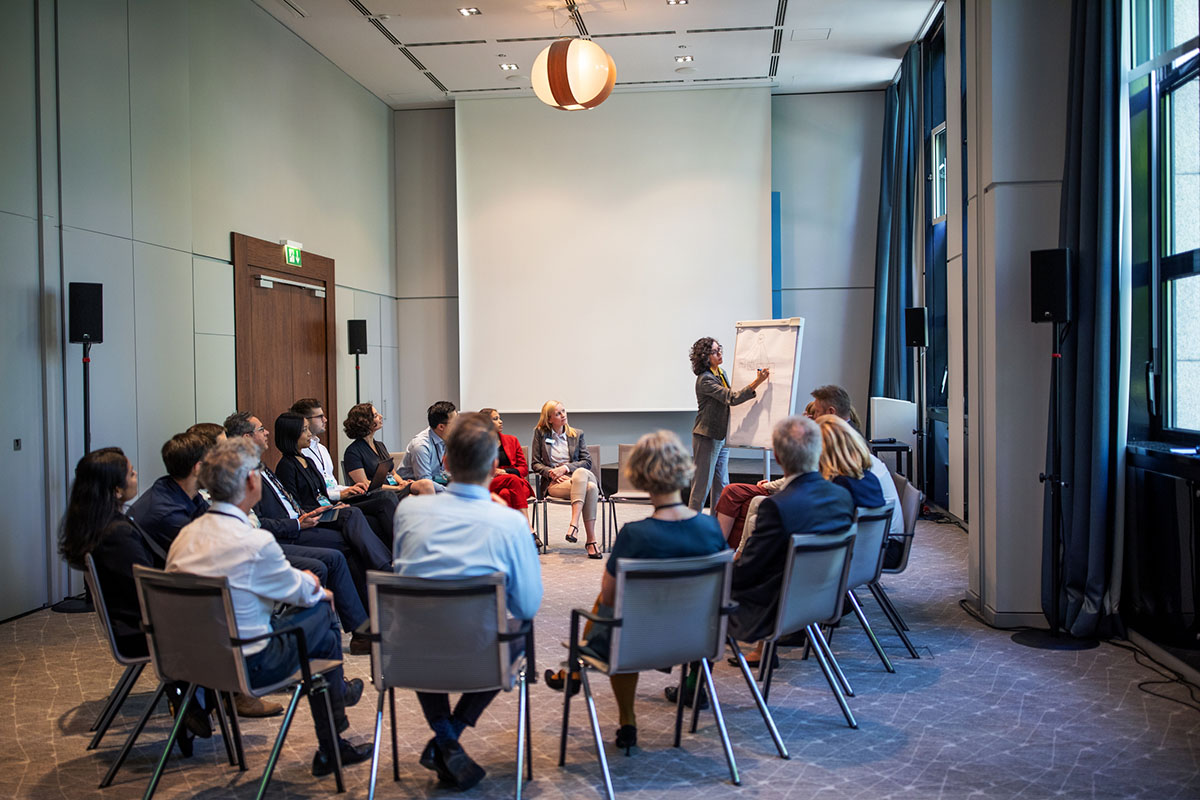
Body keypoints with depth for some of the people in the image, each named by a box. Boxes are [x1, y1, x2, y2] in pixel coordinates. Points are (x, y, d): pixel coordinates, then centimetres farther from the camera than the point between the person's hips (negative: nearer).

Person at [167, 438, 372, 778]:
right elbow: (301, 591, -6)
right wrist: (317, 590, 17)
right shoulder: (256, 543, -23)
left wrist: (297, 579, 17)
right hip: (247, 665, -7)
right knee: (322, 612, 11)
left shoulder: (186, 534, -1)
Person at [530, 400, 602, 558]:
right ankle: (591, 540, -38)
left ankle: (574, 524, -44)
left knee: (581, 472, -39)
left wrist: (565, 468, -9)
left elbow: (587, 461, 6)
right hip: (553, 484, -2)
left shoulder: (577, 434, 16)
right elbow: (536, 463, 8)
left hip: (578, 476, 2)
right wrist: (550, 472, -12)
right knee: (589, 487, -35)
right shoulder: (540, 433, 11)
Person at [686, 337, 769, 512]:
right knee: (702, 485, -4)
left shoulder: (722, 373, 11)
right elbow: (732, 398, -27)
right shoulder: (704, 379, -18)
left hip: (722, 437, 9)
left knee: (722, 486, 11)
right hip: (707, 437, -9)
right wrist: (757, 382, -32)